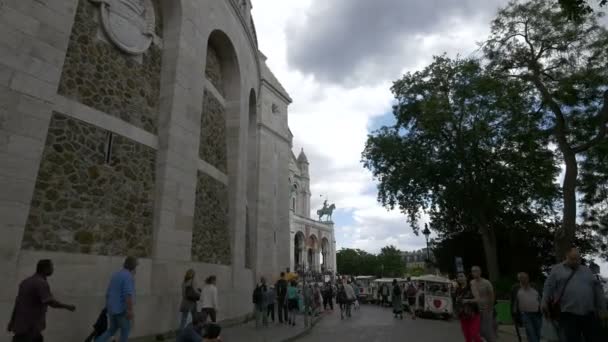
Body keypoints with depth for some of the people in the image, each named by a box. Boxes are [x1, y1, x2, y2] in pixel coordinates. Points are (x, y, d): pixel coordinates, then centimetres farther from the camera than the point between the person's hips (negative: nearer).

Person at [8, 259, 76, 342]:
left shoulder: (26, 281, 11)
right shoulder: (41, 283, -18)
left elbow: (17, 302, 16)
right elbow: (52, 302, -24)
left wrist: (12, 321, 22)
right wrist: (67, 306, -10)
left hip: (22, 323, 10)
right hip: (30, 326, -10)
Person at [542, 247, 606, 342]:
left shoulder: (586, 270, 17)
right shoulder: (557, 269, 6)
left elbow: (597, 289, 15)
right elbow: (549, 287, 0)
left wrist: (602, 309, 9)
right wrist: (545, 302, -10)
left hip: (590, 314, 4)